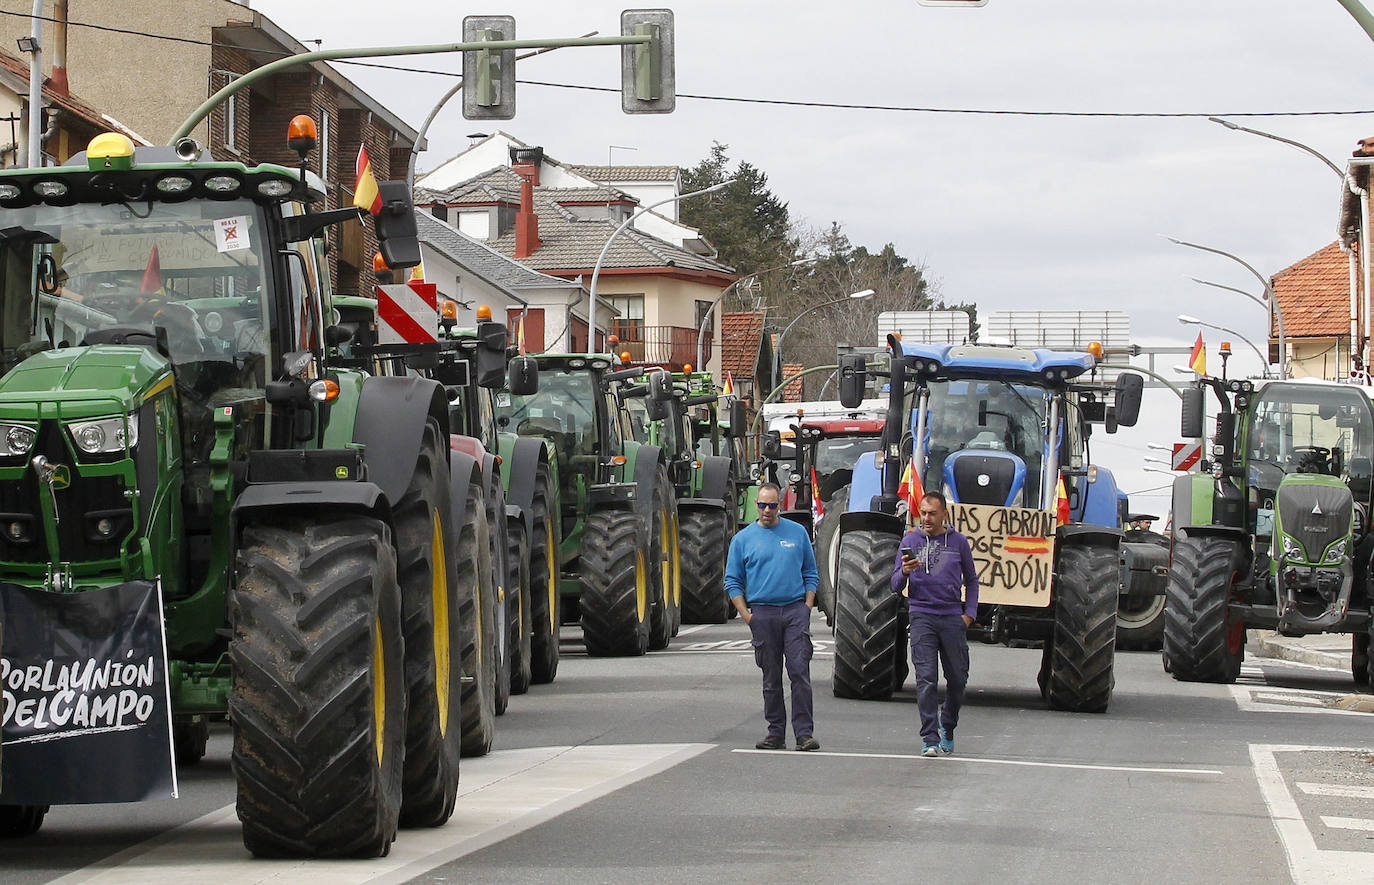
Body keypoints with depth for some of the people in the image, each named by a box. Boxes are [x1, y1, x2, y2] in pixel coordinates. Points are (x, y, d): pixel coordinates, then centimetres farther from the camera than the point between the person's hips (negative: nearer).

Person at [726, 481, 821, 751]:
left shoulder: (797, 533, 9)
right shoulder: (743, 539, 7)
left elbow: (811, 574, 14)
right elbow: (732, 582, 9)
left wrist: (807, 607, 2)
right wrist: (746, 614, -2)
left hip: (795, 610, -1)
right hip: (763, 614, 1)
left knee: (800, 671, -9)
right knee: (771, 678, 5)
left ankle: (804, 732, -9)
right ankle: (776, 733, 11)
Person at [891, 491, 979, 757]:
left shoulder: (958, 542, 7)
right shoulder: (910, 541, 4)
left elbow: (971, 580, 19)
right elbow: (896, 586, 4)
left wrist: (969, 613, 7)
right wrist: (905, 572, -18)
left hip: (952, 616, 2)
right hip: (922, 616, -2)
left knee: (958, 679, 7)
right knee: (926, 679, -10)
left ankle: (948, 727, 30)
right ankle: (930, 739, -9)